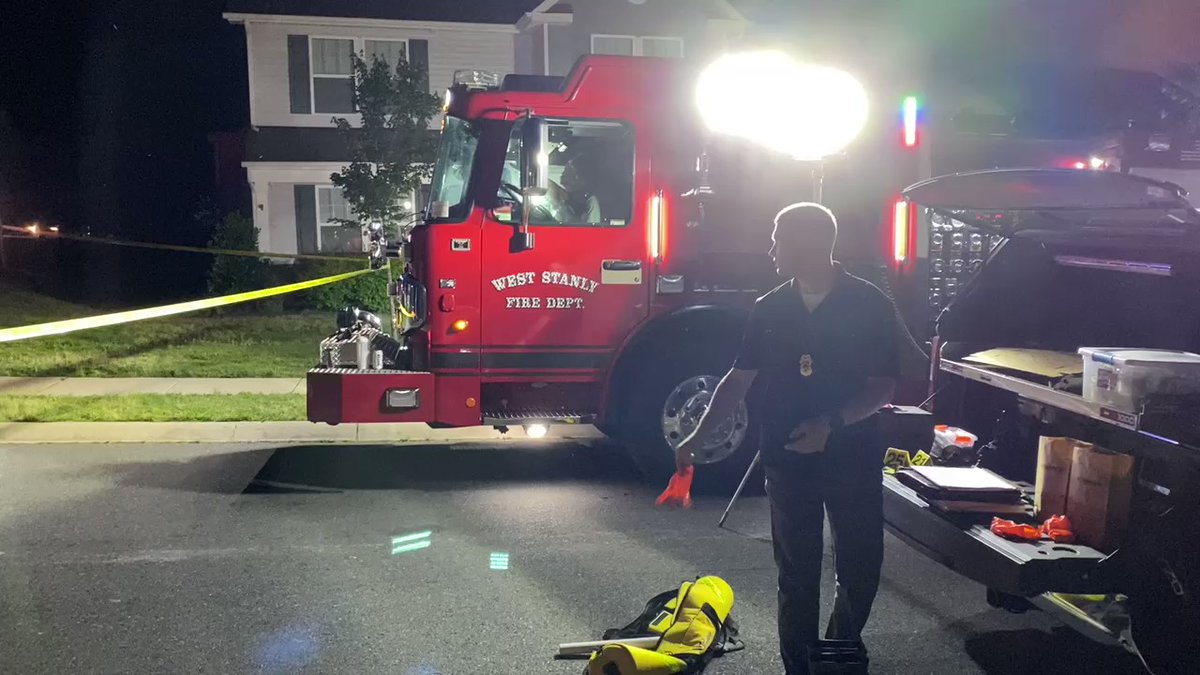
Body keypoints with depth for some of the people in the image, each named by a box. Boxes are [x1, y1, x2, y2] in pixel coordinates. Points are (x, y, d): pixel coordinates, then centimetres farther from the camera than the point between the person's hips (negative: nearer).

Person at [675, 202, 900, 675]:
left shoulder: (870, 306, -9)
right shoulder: (769, 309, 1)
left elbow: (883, 387, -9)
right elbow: (740, 379, 5)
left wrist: (831, 423, -24)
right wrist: (699, 436, 1)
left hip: (853, 456, -2)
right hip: (787, 458, 2)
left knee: (860, 565, 9)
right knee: (796, 571, 8)